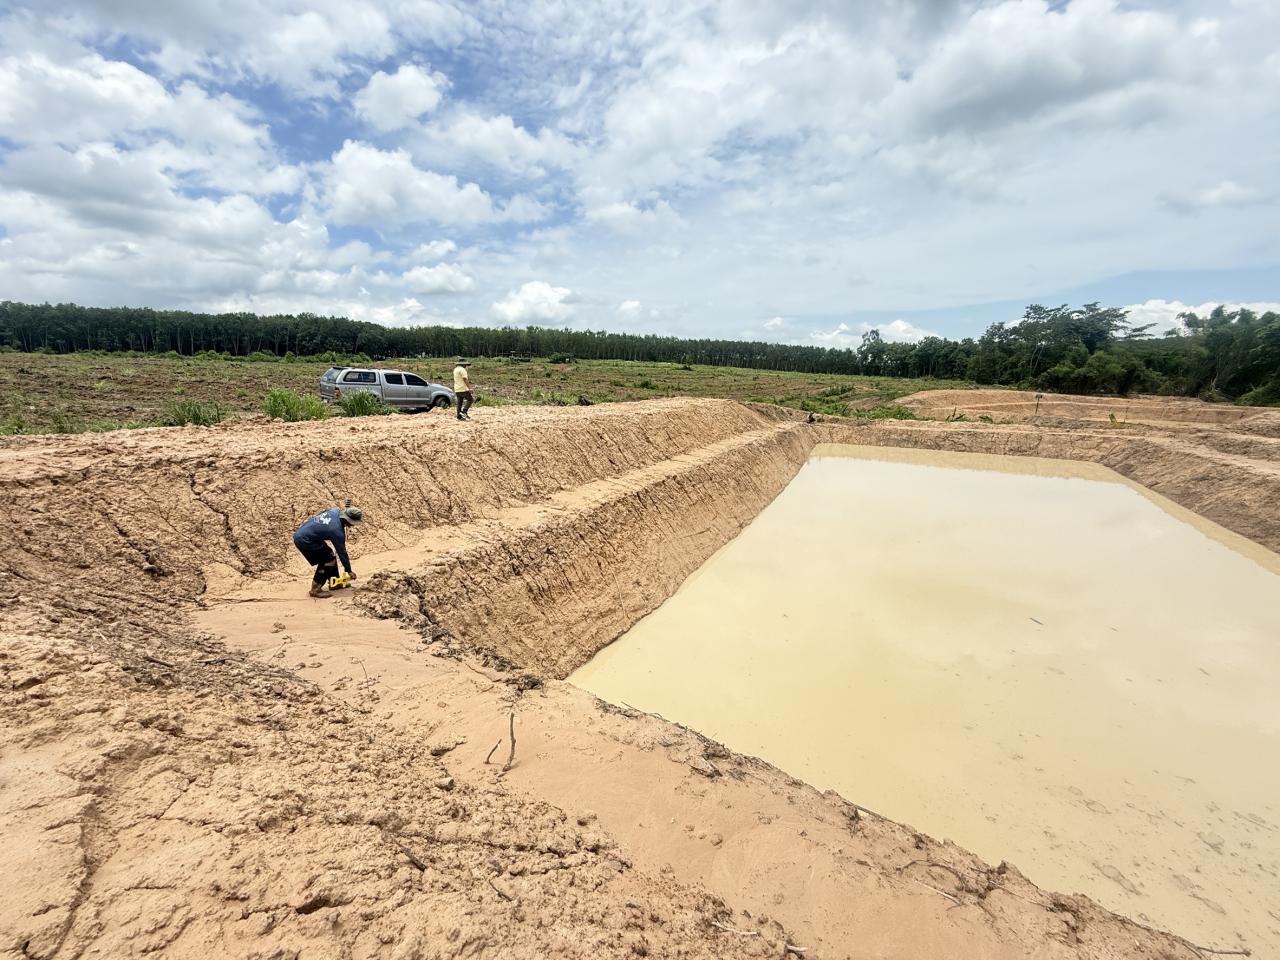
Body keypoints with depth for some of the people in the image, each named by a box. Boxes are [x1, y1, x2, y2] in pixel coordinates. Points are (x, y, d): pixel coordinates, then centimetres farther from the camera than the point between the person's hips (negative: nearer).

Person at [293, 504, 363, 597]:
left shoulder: (335, 511, -8)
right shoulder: (338, 531, -24)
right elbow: (342, 552, -15)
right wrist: (349, 570, -5)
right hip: (303, 541, -10)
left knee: (329, 554, 15)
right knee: (328, 560, -6)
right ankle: (315, 589, 0)